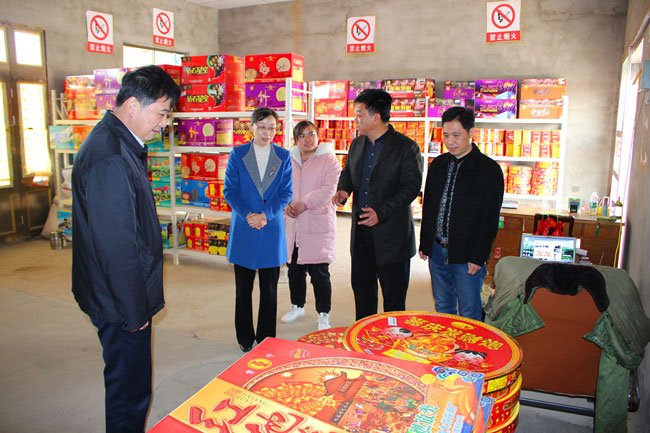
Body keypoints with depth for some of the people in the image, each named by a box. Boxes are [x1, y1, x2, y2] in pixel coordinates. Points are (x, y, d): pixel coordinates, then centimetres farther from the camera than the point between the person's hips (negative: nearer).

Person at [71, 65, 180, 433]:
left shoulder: (119, 144, 9)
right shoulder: (110, 158, -26)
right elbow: (116, 246, -25)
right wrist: (134, 310, -15)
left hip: (127, 296, 10)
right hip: (122, 303, -10)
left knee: (128, 384, 24)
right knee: (130, 390, 7)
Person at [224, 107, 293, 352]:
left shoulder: (283, 156, 5)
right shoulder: (237, 154, 2)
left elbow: (286, 193, 0)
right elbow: (229, 190, -1)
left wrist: (265, 215, -13)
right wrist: (247, 215, -15)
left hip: (271, 229, 1)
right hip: (243, 230, 0)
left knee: (269, 288, 7)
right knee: (243, 287, 8)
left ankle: (266, 338, 21)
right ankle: (245, 337, 24)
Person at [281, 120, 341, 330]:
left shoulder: (328, 160, -3)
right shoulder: (289, 161, 11)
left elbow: (329, 189, -14)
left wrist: (304, 203, -24)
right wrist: (286, 205, -12)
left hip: (318, 226, -5)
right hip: (293, 226, 5)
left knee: (319, 273, -1)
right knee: (294, 270, 16)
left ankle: (323, 315, 15)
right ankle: (297, 306, 37)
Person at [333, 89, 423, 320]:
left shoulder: (406, 147, -11)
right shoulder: (357, 144, 10)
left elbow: (411, 186, -15)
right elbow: (348, 172, 21)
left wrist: (381, 212, -25)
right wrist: (343, 189, -3)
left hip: (391, 234, -6)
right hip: (361, 231, 7)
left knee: (393, 295, 6)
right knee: (361, 288, 17)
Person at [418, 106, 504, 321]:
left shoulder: (489, 170, -8)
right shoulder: (438, 165, 8)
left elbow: (490, 219, -9)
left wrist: (478, 257, -13)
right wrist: (424, 244, 11)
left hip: (466, 255, -5)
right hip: (437, 252, 5)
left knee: (469, 314, 6)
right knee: (442, 308, 17)